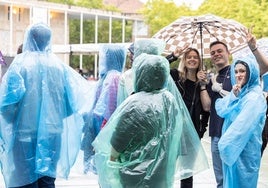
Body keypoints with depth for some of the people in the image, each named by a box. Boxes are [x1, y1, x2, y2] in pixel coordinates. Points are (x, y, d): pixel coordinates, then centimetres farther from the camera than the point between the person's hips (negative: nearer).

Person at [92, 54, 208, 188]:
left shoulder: (135, 104, -21)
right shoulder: (170, 99, -4)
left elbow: (117, 144, -13)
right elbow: (175, 135, 5)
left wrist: (111, 161, 3)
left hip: (136, 175, -6)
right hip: (163, 172, 6)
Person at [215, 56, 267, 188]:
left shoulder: (254, 97, -16)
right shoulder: (239, 93, 11)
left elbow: (242, 126, -21)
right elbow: (221, 111, 4)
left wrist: (226, 144, -14)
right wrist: (232, 96, -11)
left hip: (244, 151, -8)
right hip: (231, 148, 8)